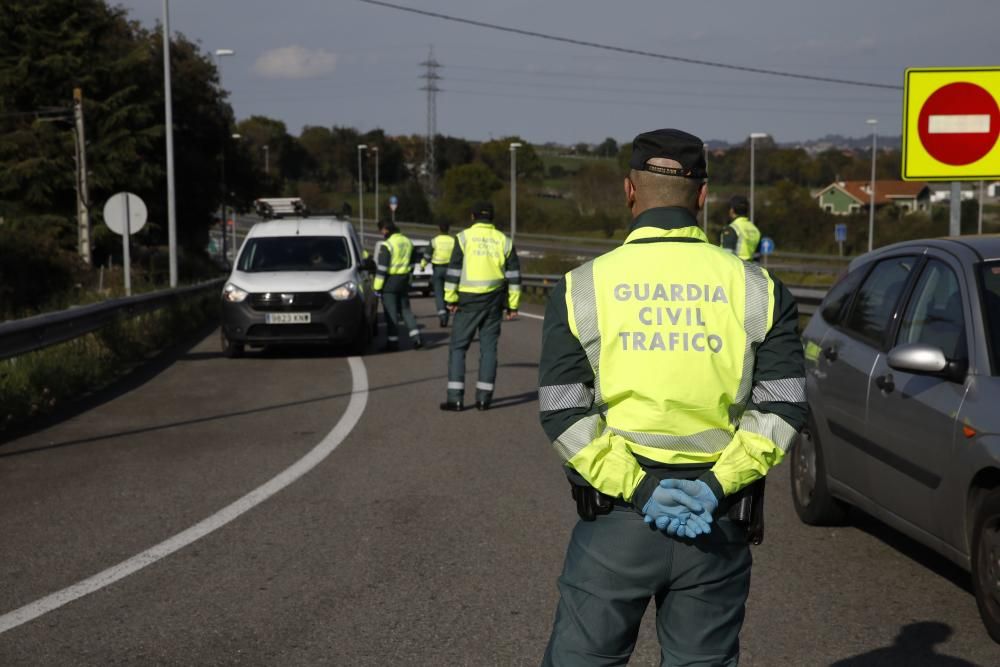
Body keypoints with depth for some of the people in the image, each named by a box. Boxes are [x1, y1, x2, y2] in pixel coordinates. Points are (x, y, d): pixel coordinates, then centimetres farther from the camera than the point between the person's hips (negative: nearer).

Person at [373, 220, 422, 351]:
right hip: (404, 281, 7)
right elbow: (411, 264, 16)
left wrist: (377, 287, -13)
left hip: (390, 282, -7)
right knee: (405, 309, 14)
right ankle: (416, 336, 3)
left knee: (391, 313, 0)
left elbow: (381, 269, -17)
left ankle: (393, 341, 3)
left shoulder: (387, 246, -16)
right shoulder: (408, 242, 8)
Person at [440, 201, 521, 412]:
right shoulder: (504, 241, 7)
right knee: (489, 347, 9)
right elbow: (514, 275, 7)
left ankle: (455, 398, -1)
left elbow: (454, 271, -6)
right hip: (494, 301, 3)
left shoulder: (464, 237, -3)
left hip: (469, 300, -3)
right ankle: (484, 398, 8)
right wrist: (513, 305, 11)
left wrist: (450, 299, -1)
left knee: (458, 347, 4)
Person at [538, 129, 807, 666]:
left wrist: (637, 490, -10)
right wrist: (717, 485, -10)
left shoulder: (583, 287, -1)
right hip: (718, 526, 2)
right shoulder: (756, 289, 2)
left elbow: (563, 414, -9)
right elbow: (782, 408, -5)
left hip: (614, 520, -1)